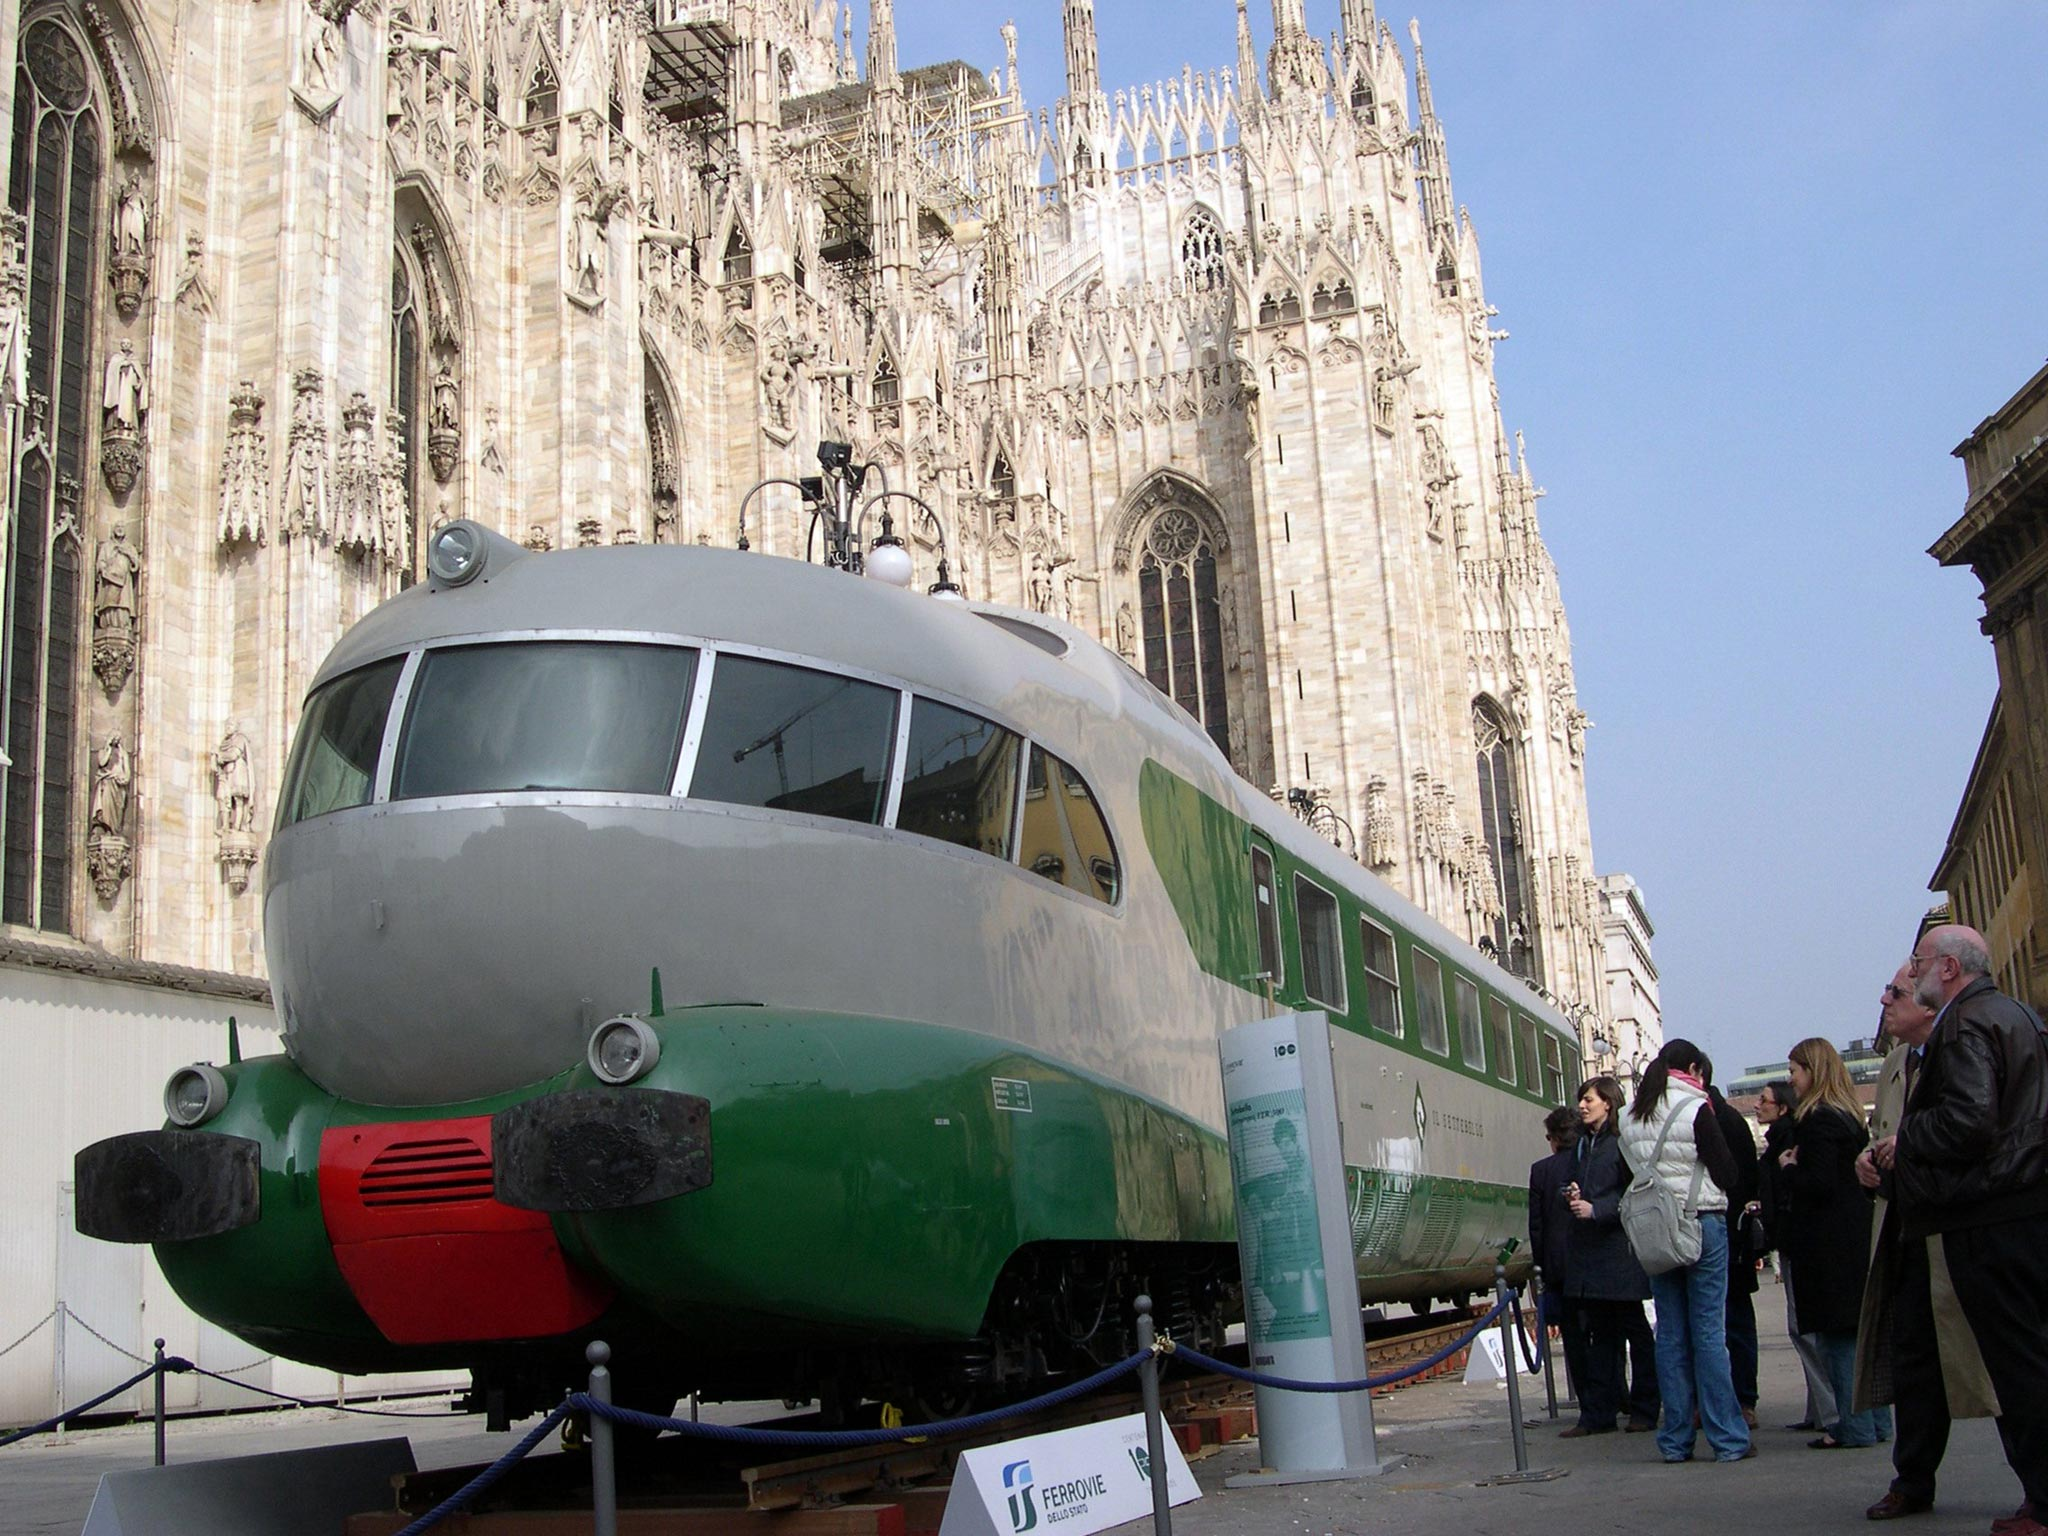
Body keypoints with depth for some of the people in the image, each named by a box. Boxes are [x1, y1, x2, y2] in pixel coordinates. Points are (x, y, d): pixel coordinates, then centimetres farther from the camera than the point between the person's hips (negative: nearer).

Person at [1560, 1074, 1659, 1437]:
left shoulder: (1623, 1142, -7)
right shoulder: (1582, 1145, 17)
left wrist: (1596, 1209, -18)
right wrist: (1573, 1197, 4)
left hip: (1621, 1249, -7)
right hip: (1587, 1252, 7)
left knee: (1637, 1331, 3)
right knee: (1597, 1335, 8)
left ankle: (1644, 1410, 12)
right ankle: (1597, 1415, 10)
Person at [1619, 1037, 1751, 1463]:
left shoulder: (1629, 1118, 8)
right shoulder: (1695, 1109, -10)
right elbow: (1726, 1173, -8)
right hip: (1701, 1223, -5)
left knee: (1670, 1335, 8)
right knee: (1709, 1332, -3)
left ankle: (1676, 1439, 10)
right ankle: (1728, 1439, 0)